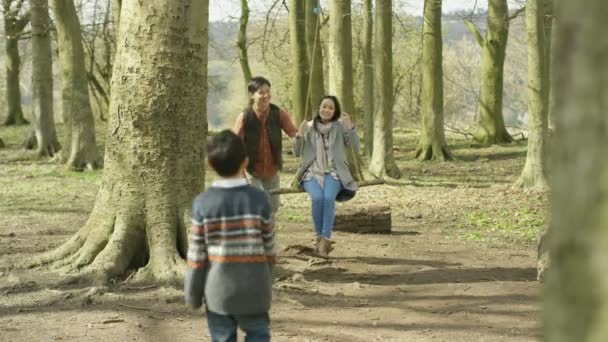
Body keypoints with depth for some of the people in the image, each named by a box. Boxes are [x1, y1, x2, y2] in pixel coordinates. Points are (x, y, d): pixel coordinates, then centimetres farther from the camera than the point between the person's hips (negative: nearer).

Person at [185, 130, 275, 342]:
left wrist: (193, 294, 5)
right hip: (253, 290, 0)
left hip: (217, 291, 0)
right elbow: (269, 248, 0)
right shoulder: (259, 200, -8)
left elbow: (196, 255, -6)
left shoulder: (202, 203, -8)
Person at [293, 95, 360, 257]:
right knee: (317, 198, -31)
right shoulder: (309, 127, 7)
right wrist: (300, 134, -10)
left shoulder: (340, 127, 5)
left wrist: (350, 126, -14)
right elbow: (297, 153, 6)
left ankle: (325, 239, -31)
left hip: (333, 173, 0)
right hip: (312, 172, 0)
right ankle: (319, 236, -14)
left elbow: (356, 148, -4)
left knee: (328, 198, -32)